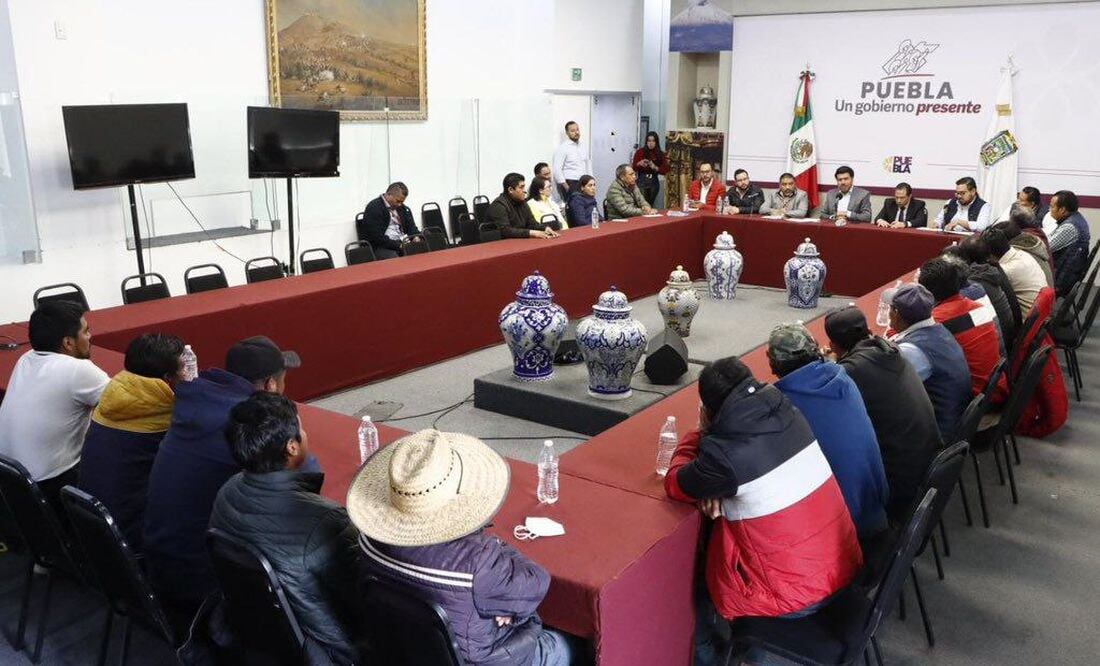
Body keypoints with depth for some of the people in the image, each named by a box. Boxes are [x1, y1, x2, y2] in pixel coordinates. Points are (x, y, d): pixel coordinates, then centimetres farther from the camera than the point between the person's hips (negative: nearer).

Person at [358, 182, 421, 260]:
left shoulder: (401, 207, 14)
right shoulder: (373, 208, -9)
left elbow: (411, 226, 16)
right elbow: (377, 237, -15)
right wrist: (398, 245, -20)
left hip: (403, 243, 7)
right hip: (381, 247, -7)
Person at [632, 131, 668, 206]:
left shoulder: (661, 154, 5)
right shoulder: (640, 152, 0)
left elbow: (664, 170, 1)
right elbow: (633, 167, -2)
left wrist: (655, 167, -16)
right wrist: (639, 164, -22)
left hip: (654, 182, 3)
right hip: (642, 181, -2)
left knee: (650, 204, 6)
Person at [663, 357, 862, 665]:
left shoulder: (726, 454, -26)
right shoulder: (788, 415, -5)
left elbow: (675, 484, -8)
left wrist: (700, 432, 3)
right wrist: (715, 487, -1)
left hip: (799, 595, -7)